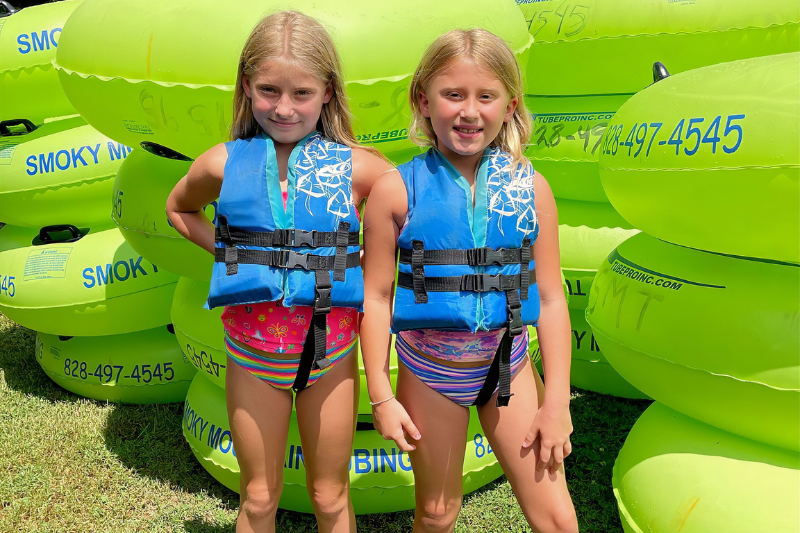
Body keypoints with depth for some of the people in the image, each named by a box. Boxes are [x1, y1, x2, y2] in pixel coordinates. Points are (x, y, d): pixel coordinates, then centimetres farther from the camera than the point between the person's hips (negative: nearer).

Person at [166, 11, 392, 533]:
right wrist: (226, 249, 1)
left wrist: (371, 271, -7)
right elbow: (178, 208, 15)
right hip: (252, 349, 1)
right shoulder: (223, 163, -6)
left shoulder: (357, 166, -11)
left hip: (331, 348, -1)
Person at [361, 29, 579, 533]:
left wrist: (557, 400, -2)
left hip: (508, 366, 2)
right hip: (429, 373, -1)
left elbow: (551, 297, -3)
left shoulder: (530, 187, -6)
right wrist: (381, 395, -6)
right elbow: (376, 296, -7)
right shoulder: (396, 190, -11)